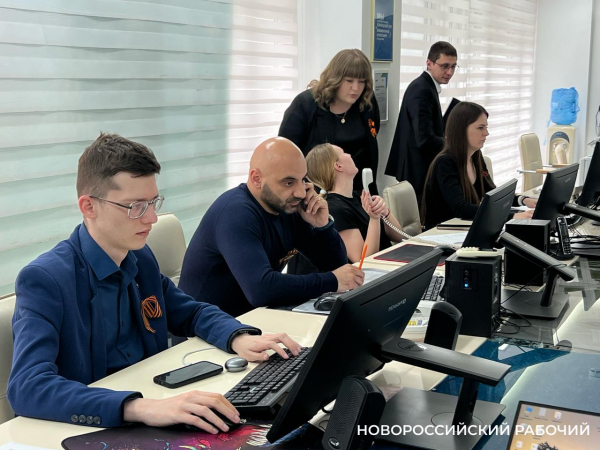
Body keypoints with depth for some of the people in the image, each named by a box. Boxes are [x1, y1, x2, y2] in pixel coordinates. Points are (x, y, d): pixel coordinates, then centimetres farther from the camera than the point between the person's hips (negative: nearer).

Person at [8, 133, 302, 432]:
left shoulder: (141, 258, 3)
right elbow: (27, 386, -29)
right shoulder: (44, 280, -17)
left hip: (155, 403, 7)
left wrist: (239, 338, -4)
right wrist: (139, 407, -41)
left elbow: (190, 312, 17)